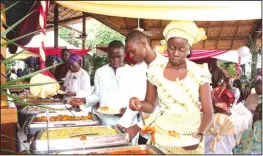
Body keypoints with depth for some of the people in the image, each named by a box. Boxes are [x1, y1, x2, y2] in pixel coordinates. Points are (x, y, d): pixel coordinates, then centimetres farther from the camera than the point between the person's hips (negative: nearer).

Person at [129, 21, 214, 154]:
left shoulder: (200, 73, -10)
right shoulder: (155, 72, -6)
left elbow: (208, 112, -8)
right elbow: (150, 105, 4)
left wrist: (200, 135, -25)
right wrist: (139, 104, -17)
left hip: (190, 139, 0)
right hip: (162, 137, 1)